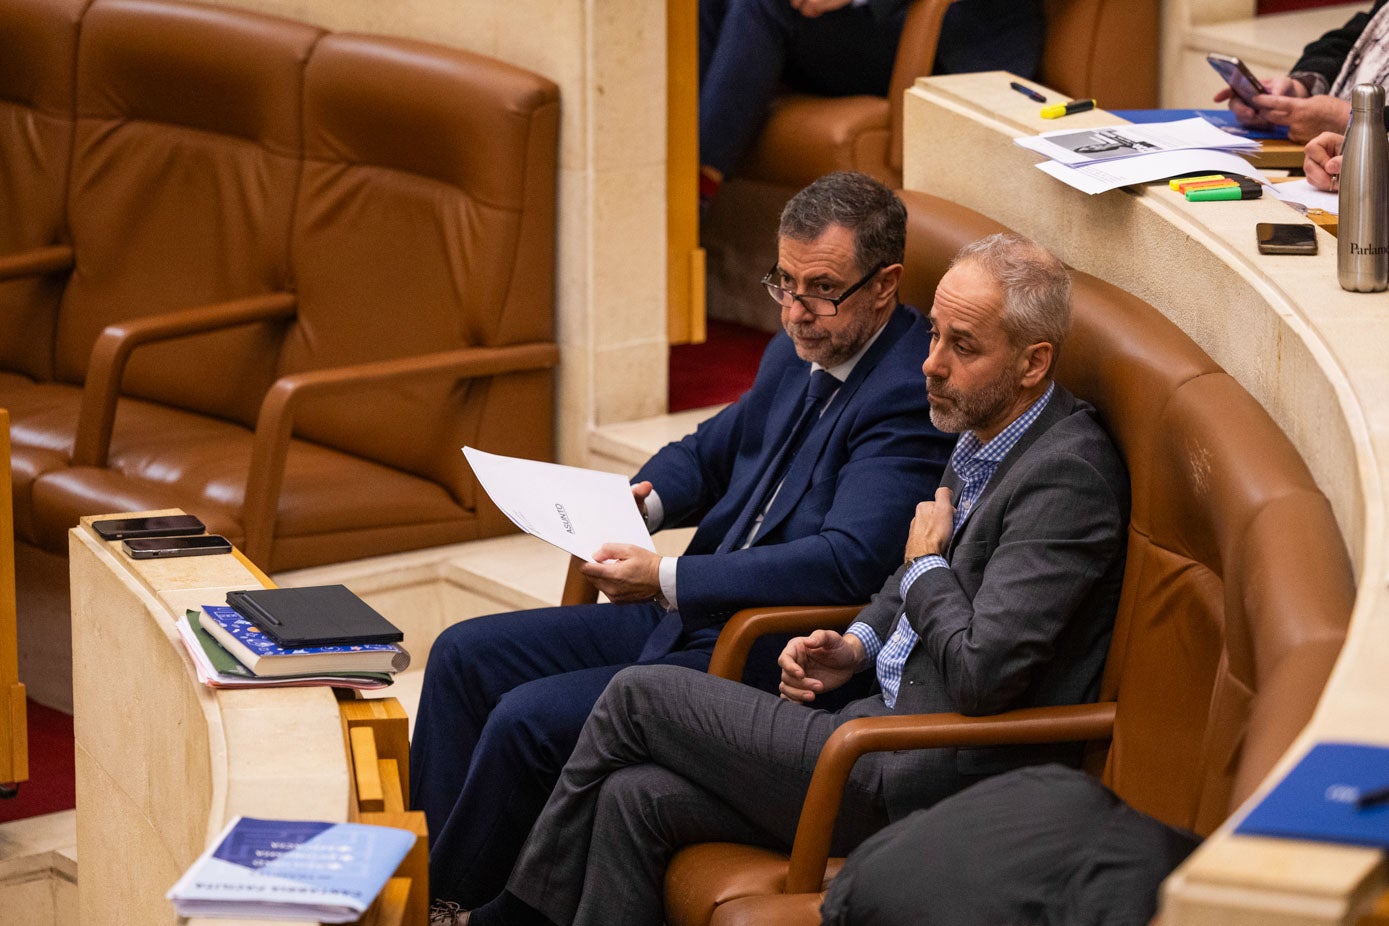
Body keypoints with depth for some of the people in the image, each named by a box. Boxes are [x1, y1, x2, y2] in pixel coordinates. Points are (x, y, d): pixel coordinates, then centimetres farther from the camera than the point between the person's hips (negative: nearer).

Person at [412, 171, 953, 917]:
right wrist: (644, 501, 0)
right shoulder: (800, 349, 8)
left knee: (528, 720, -20)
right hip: (689, 615, 10)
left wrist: (666, 580, -31)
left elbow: (847, 561, -31)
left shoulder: (910, 394, -20)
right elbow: (712, 450, 24)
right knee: (465, 656, 6)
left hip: (771, 660, -10)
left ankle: (451, 898, 3)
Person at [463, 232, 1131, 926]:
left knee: (637, 697, -4)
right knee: (636, 799, -4)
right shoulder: (983, 435, 11)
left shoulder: (1067, 477, -20)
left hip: (928, 784, -9)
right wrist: (857, 645, 9)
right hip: (891, 715, 9)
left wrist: (925, 566, -8)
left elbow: (980, 675, -26)